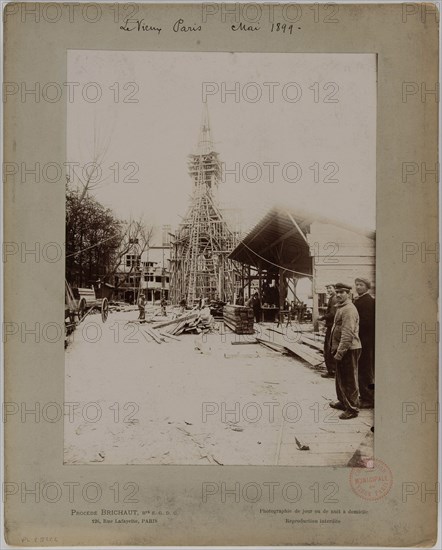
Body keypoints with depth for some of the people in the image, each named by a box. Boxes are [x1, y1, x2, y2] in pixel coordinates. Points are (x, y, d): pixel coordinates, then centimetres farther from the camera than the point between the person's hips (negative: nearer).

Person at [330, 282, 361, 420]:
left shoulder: (349, 310, -18)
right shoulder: (341, 307, 15)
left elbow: (348, 334, -24)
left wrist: (340, 352, -24)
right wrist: (336, 349, 21)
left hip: (348, 350, -10)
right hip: (342, 349, 10)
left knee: (349, 380, -2)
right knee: (341, 378, 21)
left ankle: (352, 409, 6)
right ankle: (343, 402, 35)